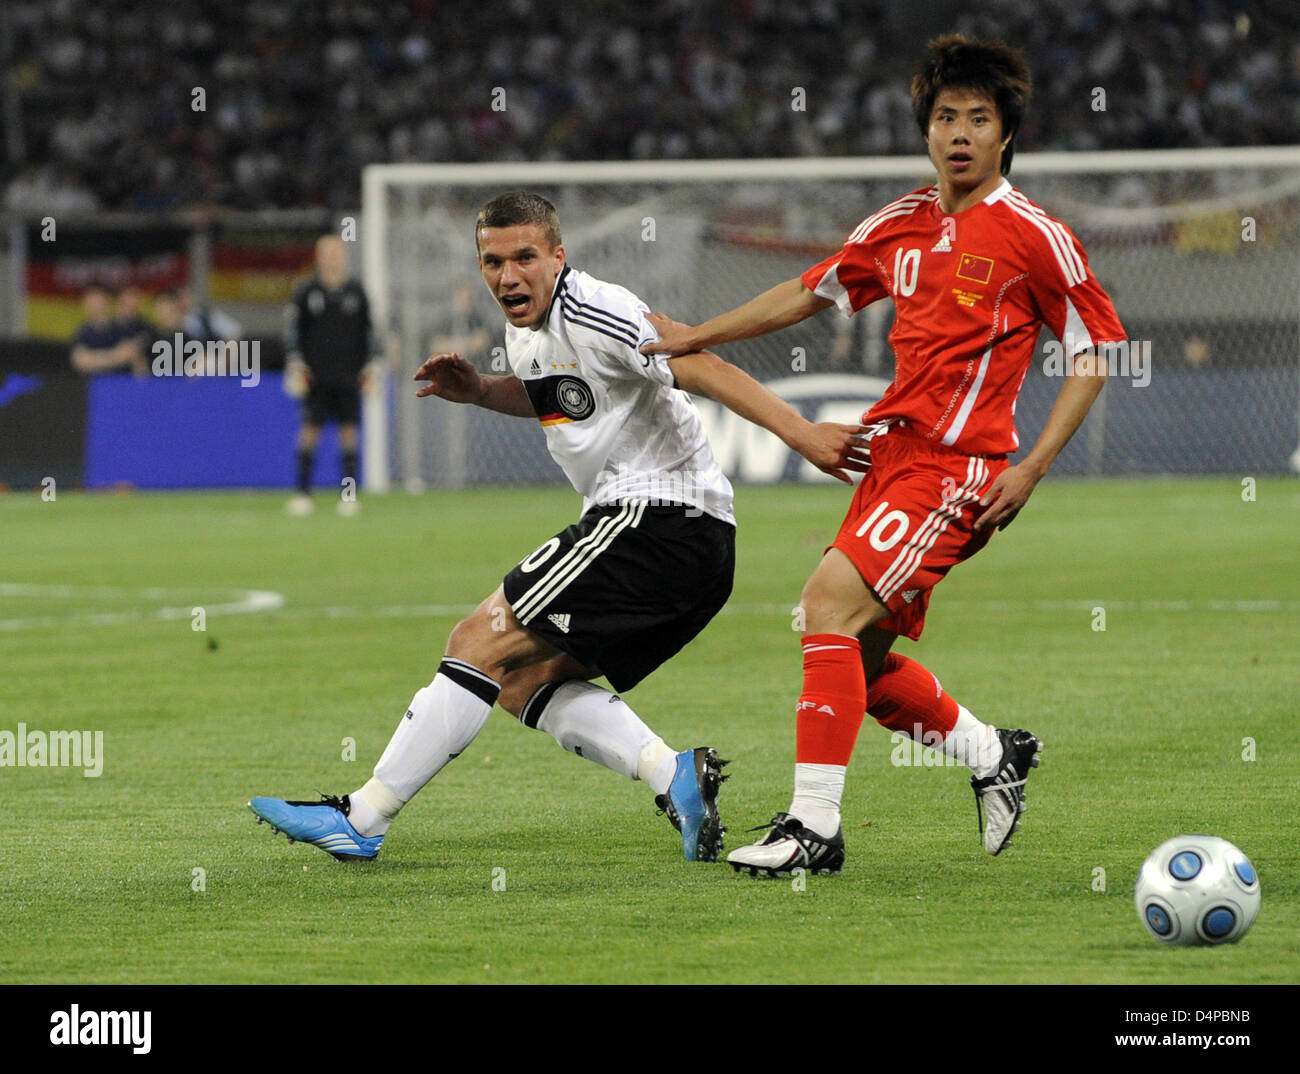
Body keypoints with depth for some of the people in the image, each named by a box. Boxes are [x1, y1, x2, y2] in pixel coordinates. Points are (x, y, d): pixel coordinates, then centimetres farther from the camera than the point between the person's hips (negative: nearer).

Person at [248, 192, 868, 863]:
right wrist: (478, 391, 19)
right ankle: (675, 775, -4)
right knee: (526, 682, 12)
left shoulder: (591, 315, -15)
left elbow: (703, 368, -22)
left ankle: (361, 818, -3)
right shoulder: (525, 331, 16)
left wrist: (800, 433, -31)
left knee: (482, 644, -7)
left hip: (654, 512, -10)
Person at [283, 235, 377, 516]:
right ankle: (303, 492, -1)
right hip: (316, 377, -2)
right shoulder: (306, 291, 2)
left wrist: (368, 366, 9)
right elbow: (292, 327, 3)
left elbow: (367, 331, 15)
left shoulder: (355, 292, 9)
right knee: (310, 429, -5)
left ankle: (349, 493, 3)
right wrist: (296, 363, -5)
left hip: (348, 376, 2)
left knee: (349, 429, -1)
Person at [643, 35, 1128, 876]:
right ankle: (993, 754, 29)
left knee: (831, 601, -20)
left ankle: (815, 826, -18)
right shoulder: (902, 225, 12)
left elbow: (1094, 352, -3)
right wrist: (695, 337, 22)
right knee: (857, 657, 6)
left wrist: (1031, 469, -10)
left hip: (958, 468, -7)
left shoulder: (1034, 236, -6)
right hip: (893, 454, 7)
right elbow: (810, 293, 25)